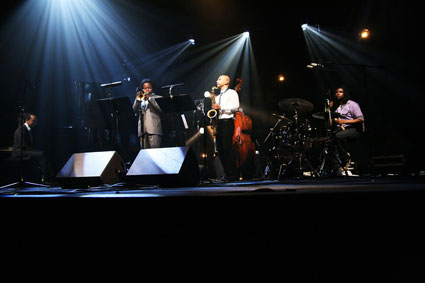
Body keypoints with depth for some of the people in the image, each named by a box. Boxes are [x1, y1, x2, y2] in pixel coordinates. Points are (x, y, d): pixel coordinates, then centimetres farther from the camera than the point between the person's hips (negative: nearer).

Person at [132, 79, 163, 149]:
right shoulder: (140, 98, 23)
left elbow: (160, 109, -6)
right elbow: (135, 110, 7)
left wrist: (149, 99, -9)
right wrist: (138, 99, -8)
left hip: (154, 129, -4)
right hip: (142, 130, 4)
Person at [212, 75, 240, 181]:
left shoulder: (232, 93, 3)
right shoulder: (218, 96, 27)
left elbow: (235, 107, -9)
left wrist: (221, 107, -16)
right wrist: (214, 107, 4)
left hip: (227, 122, -8)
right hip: (218, 123, 8)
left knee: (227, 147, -14)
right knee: (220, 149, 2)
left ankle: (233, 174, -11)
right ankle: (227, 173, 6)